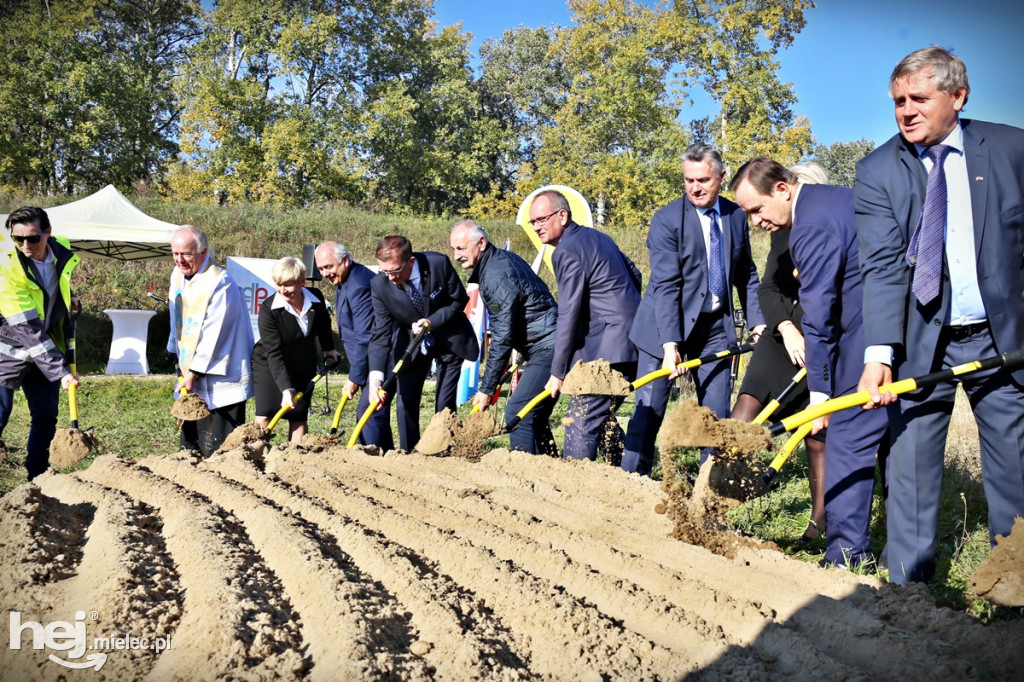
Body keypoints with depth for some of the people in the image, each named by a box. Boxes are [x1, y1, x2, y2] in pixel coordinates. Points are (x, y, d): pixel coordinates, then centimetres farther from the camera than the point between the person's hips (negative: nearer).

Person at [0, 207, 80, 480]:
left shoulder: (63, 251, -8)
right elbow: (28, 329, -28)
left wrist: (67, 300, 7)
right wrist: (60, 371, -31)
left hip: (48, 352, 5)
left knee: (46, 417, 9)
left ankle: (37, 479, 21)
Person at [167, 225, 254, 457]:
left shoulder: (220, 283, -18)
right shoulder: (177, 275, 7)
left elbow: (213, 334, -19)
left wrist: (194, 373, -17)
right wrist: (178, 357, 18)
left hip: (220, 377, -8)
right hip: (191, 375, 8)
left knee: (220, 449, -5)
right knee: (190, 446, 13)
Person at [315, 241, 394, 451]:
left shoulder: (359, 286, -22)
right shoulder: (344, 280, 12)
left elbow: (364, 338, -24)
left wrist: (355, 378, -19)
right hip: (373, 360, 11)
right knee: (375, 411, 15)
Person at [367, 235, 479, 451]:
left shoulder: (439, 264, -25)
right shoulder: (379, 284, -22)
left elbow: (459, 300, -10)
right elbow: (381, 333, -22)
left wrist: (431, 323, -25)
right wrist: (376, 375, -34)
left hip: (449, 339, -1)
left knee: (445, 403, -3)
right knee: (406, 402, -2)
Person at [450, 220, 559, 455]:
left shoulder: (497, 276, -20)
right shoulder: (501, 259, 12)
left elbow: (502, 339, -21)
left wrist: (486, 389, -16)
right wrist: (521, 361, 22)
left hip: (547, 350, -11)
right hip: (549, 347, 11)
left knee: (517, 412, -13)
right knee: (535, 417, 14)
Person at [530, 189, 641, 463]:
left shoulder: (567, 251, -13)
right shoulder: (597, 236, 15)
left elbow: (568, 315, -15)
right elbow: (634, 274, 23)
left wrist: (558, 372, -11)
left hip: (607, 350, -10)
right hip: (633, 341, 10)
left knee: (581, 421, -9)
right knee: (604, 416, 18)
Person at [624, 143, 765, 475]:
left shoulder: (736, 216, 3)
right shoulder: (667, 220, -12)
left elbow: (746, 275, 12)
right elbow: (666, 285, -19)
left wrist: (759, 322, 2)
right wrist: (670, 344, -25)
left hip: (716, 325, 4)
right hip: (667, 325, -4)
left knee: (717, 412, 5)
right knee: (649, 409, -2)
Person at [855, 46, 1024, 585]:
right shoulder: (877, 171, -4)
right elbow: (881, 268, -12)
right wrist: (879, 352, -24)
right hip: (920, 341, -1)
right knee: (910, 465, 3)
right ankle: (909, 588, 15)